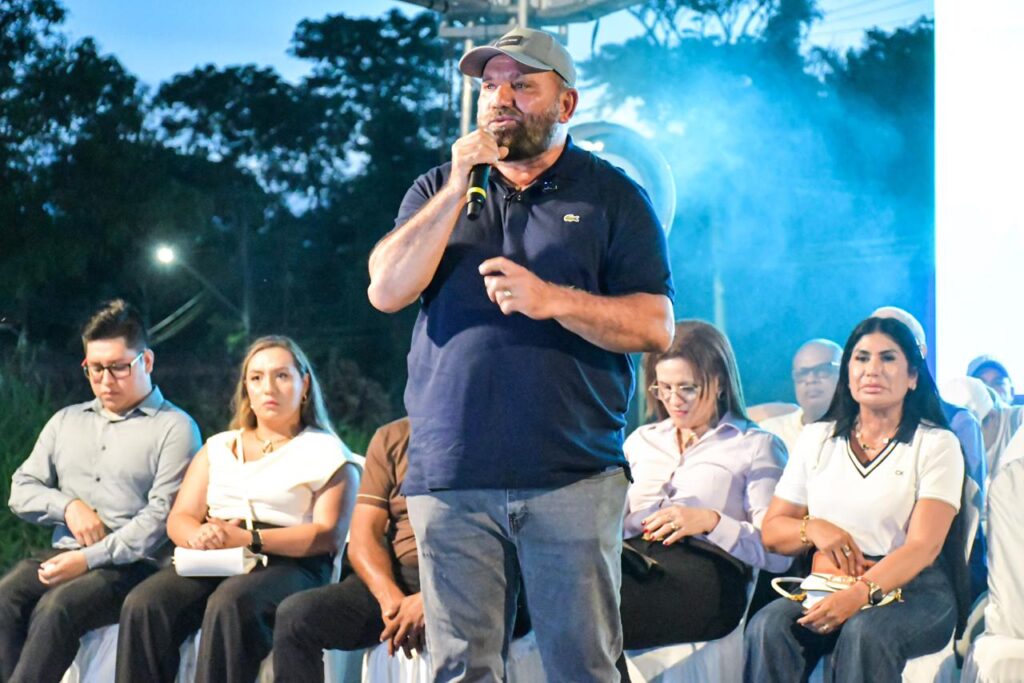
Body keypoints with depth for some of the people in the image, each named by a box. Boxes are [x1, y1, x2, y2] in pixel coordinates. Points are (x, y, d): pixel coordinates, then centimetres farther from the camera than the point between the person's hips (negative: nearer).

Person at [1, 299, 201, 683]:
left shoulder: (175, 428, 2)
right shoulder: (66, 422, 22)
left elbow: (162, 517, -9)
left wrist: (89, 558, -18)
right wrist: (68, 505, -2)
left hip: (132, 565, -5)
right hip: (63, 556, 5)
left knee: (55, 608, -34)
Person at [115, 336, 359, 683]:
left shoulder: (326, 453, 12)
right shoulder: (217, 449, 26)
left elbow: (327, 535, -2)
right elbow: (178, 519, 17)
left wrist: (248, 538, -16)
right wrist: (199, 535, -9)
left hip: (288, 564, -4)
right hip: (211, 563, 4)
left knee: (229, 604, -38)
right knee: (143, 605, -27)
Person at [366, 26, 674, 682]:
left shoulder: (611, 197, 8)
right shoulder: (437, 191, 17)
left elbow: (655, 327, 0)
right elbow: (387, 290, 1)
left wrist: (551, 300, -14)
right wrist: (459, 187, -5)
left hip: (572, 478, -2)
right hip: (451, 478, 2)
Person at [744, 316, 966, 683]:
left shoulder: (937, 444, 4)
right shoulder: (816, 439, 17)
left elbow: (923, 546, -9)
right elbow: (771, 532, 17)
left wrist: (861, 593, -26)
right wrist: (813, 528, -7)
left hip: (912, 588, -3)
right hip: (826, 584, 3)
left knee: (865, 633, -37)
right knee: (767, 627, -30)